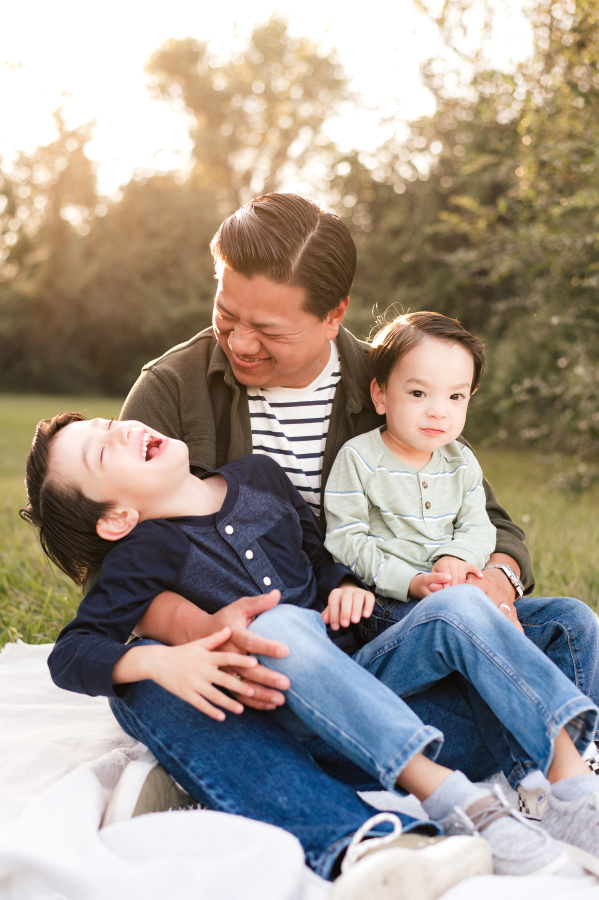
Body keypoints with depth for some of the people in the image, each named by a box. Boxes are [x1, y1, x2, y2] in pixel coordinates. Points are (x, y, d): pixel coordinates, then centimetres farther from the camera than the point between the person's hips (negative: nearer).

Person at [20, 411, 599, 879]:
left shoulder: (259, 477, 9)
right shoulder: (141, 555, -7)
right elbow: (70, 654, -12)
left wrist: (345, 586, 0)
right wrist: (158, 660, -30)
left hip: (357, 673, 5)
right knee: (280, 624, -37)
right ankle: (445, 795, -44)